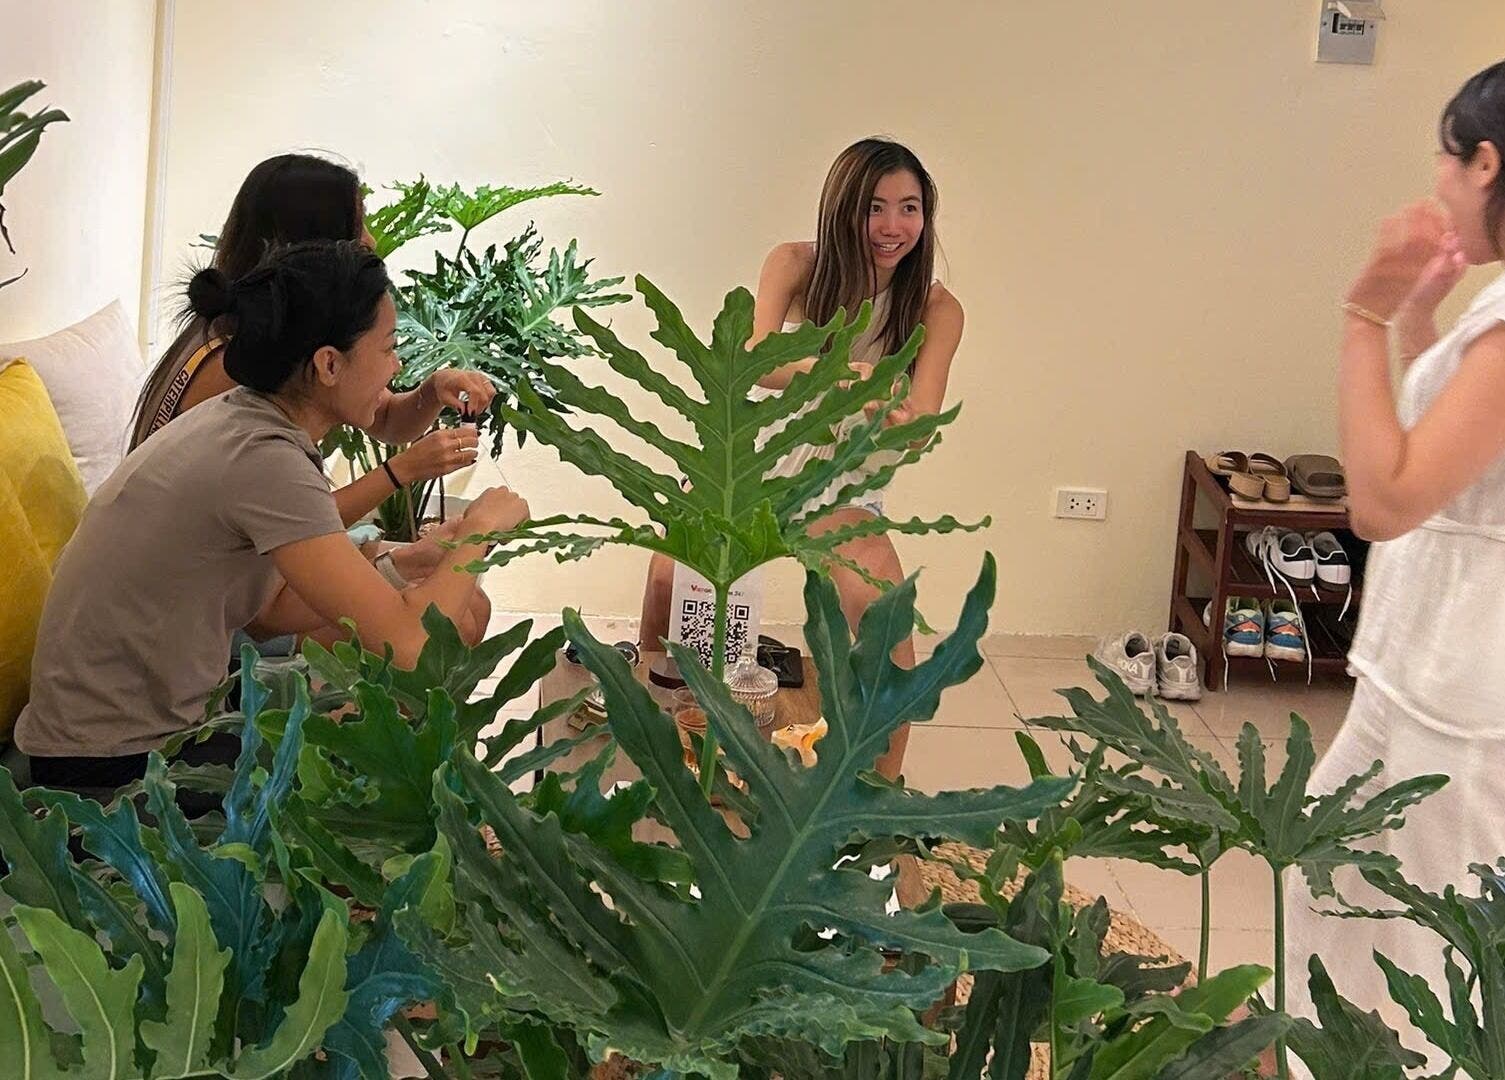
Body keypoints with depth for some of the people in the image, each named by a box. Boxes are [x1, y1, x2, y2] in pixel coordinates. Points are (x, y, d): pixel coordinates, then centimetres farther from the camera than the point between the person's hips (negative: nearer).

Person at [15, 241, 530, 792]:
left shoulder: (237, 417, 2)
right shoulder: (263, 459, -25)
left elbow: (278, 603, 8)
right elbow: (407, 643, -26)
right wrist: (482, 528, -10)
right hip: (115, 764, -8)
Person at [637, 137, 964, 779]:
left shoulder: (935, 309, -9)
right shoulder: (796, 266, -10)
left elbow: (920, 427, -18)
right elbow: (750, 357, -26)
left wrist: (903, 415, -44)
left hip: (842, 481, 0)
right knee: (671, 578, -24)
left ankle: (884, 790, -13)